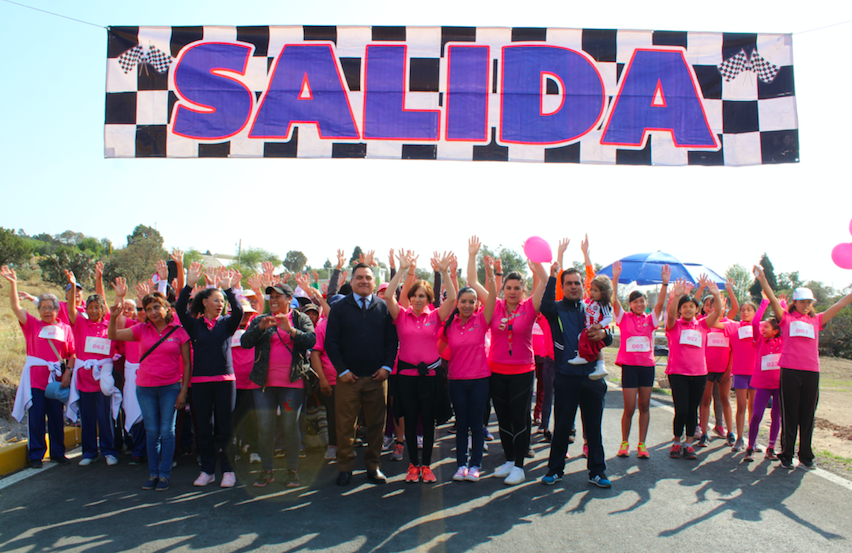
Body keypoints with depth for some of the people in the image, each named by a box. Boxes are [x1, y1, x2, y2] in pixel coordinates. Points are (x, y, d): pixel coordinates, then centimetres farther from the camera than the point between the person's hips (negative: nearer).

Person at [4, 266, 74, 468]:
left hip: (56, 379, 1)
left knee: (57, 417, 8)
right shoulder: (32, 324, 5)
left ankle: (58, 452, 20)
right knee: (36, 417, 3)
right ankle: (36, 454, 13)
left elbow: (72, 354, 6)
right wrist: (13, 284, -15)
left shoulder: (65, 328, 6)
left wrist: (68, 372, -6)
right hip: (35, 378, -1)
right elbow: (16, 307, -6)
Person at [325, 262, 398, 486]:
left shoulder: (383, 307, 8)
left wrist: (387, 366, -4)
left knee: (376, 424, 7)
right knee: (345, 425, 4)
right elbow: (331, 342, 1)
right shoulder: (340, 308, 4)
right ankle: (345, 468, 17)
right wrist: (342, 370, -6)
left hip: (377, 377, 1)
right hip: (348, 377, -1)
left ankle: (373, 466, 20)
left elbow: (392, 340, 7)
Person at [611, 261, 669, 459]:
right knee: (629, 408, -2)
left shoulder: (650, 319, 7)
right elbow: (614, 301, -11)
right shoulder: (624, 318, 2)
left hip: (647, 365, 2)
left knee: (645, 406, 7)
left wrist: (665, 283, -18)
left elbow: (660, 303, -6)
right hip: (629, 365, -2)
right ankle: (624, 443, 16)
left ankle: (642, 444, 16)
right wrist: (615, 279, -21)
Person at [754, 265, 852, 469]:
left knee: (807, 415, 8)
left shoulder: (816, 320, 14)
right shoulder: (786, 318, 6)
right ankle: (786, 455, 11)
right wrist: (762, 279, -17)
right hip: (790, 371, -3)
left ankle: (806, 456, 18)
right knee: (789, 415, 3)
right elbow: (773, 300, -5)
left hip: (811, 372, 3)